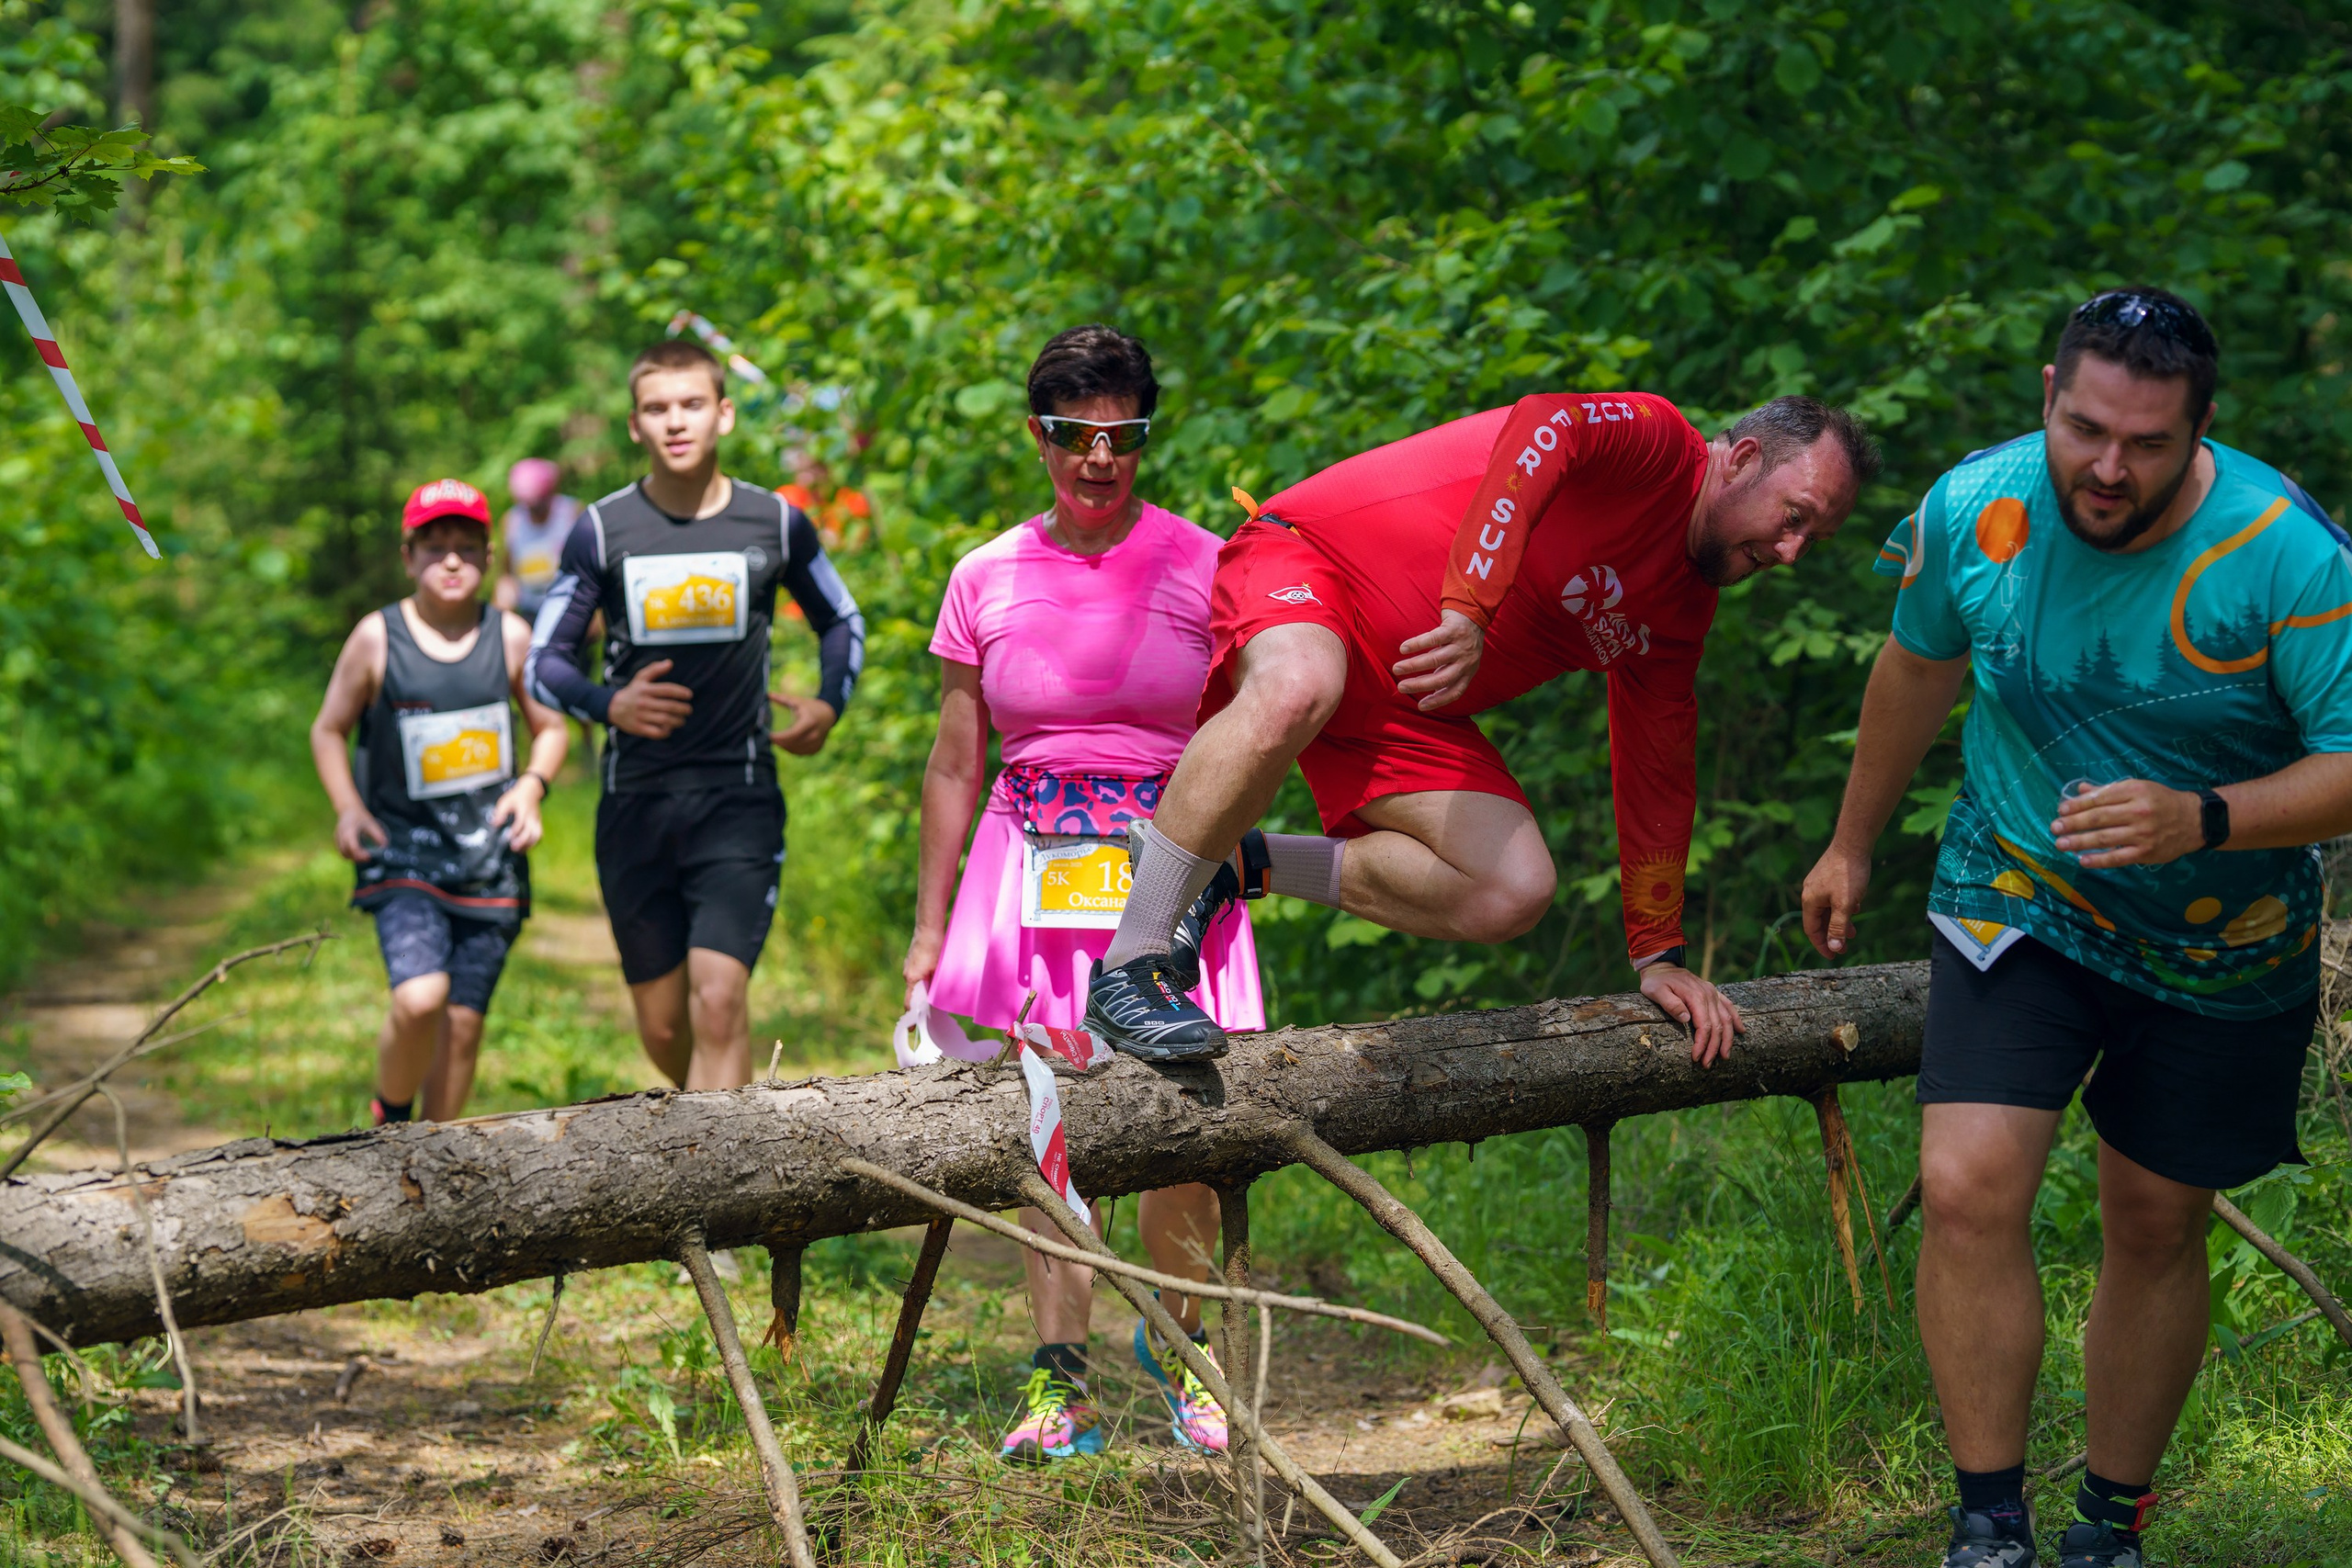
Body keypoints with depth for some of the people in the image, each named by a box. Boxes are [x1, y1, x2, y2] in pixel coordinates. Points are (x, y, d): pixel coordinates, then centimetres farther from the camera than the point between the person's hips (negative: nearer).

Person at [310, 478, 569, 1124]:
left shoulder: (510, 637, 1)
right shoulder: (377, 637, -4)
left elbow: (549, 729, 14)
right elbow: (329, 730, 8)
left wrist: (531, 787, -5)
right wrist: (348, 808, -7)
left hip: (488, 856, 2)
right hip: (404, 851, -2)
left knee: (463, 1021, 4)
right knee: (419, 999, -21)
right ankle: (390, 1116, 8)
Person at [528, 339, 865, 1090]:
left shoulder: (776, 523, 2)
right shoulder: (602, 530, 1)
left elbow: (841, 621, 19)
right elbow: (545, 660, 6)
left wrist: (829, 705, -1)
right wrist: (608, 705, -16)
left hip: (740, 798, -1)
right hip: (636, 801, 1)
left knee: (719, 998, -18)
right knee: (662, 1028, 8)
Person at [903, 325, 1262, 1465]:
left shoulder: (1202, 569, 1)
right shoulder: (987, 581, 5)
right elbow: (955, 765, 11)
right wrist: (929, 928, 11)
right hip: (1036, 872, 1)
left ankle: (1175, 1339, 19)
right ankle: (1060, 1380, 5)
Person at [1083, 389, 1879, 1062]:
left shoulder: (1681, 609, 12)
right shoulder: (1658, 444, -13)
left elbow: (1656, 777, 17)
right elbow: (1544, 426, -35)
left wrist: (1659, 958, 13)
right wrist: (1469, 610, -45)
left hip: (1401, 708, 8)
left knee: (1512, 894, -12)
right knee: (1299, 690, -44)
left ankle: (1243, 865, 1)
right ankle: (1128, 967, -33)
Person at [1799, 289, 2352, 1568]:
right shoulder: (1974, 510, -14)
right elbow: (1919, 665, 7)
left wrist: (2203, 820, -40)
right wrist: (1852, 844, 18)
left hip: (2218, 942, -1)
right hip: (2018, 899, 1)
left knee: (2156, 1225, 9)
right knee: (1968, 1191, -16)